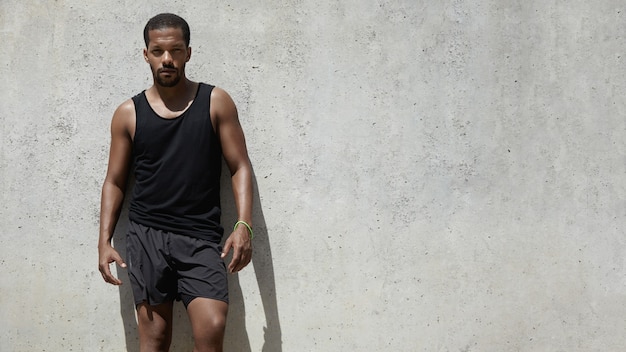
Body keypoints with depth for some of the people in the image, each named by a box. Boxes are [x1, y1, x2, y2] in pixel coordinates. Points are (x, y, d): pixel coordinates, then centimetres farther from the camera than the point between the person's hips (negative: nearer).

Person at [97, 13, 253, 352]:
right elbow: (114, 181, 12)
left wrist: (244, 225, -9)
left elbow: (240, 167, 3)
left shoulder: (215, 103, 5)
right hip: (146, 237, 1)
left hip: (201, 238, -1)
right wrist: (104, 241, 3)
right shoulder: (128, 114, 8)